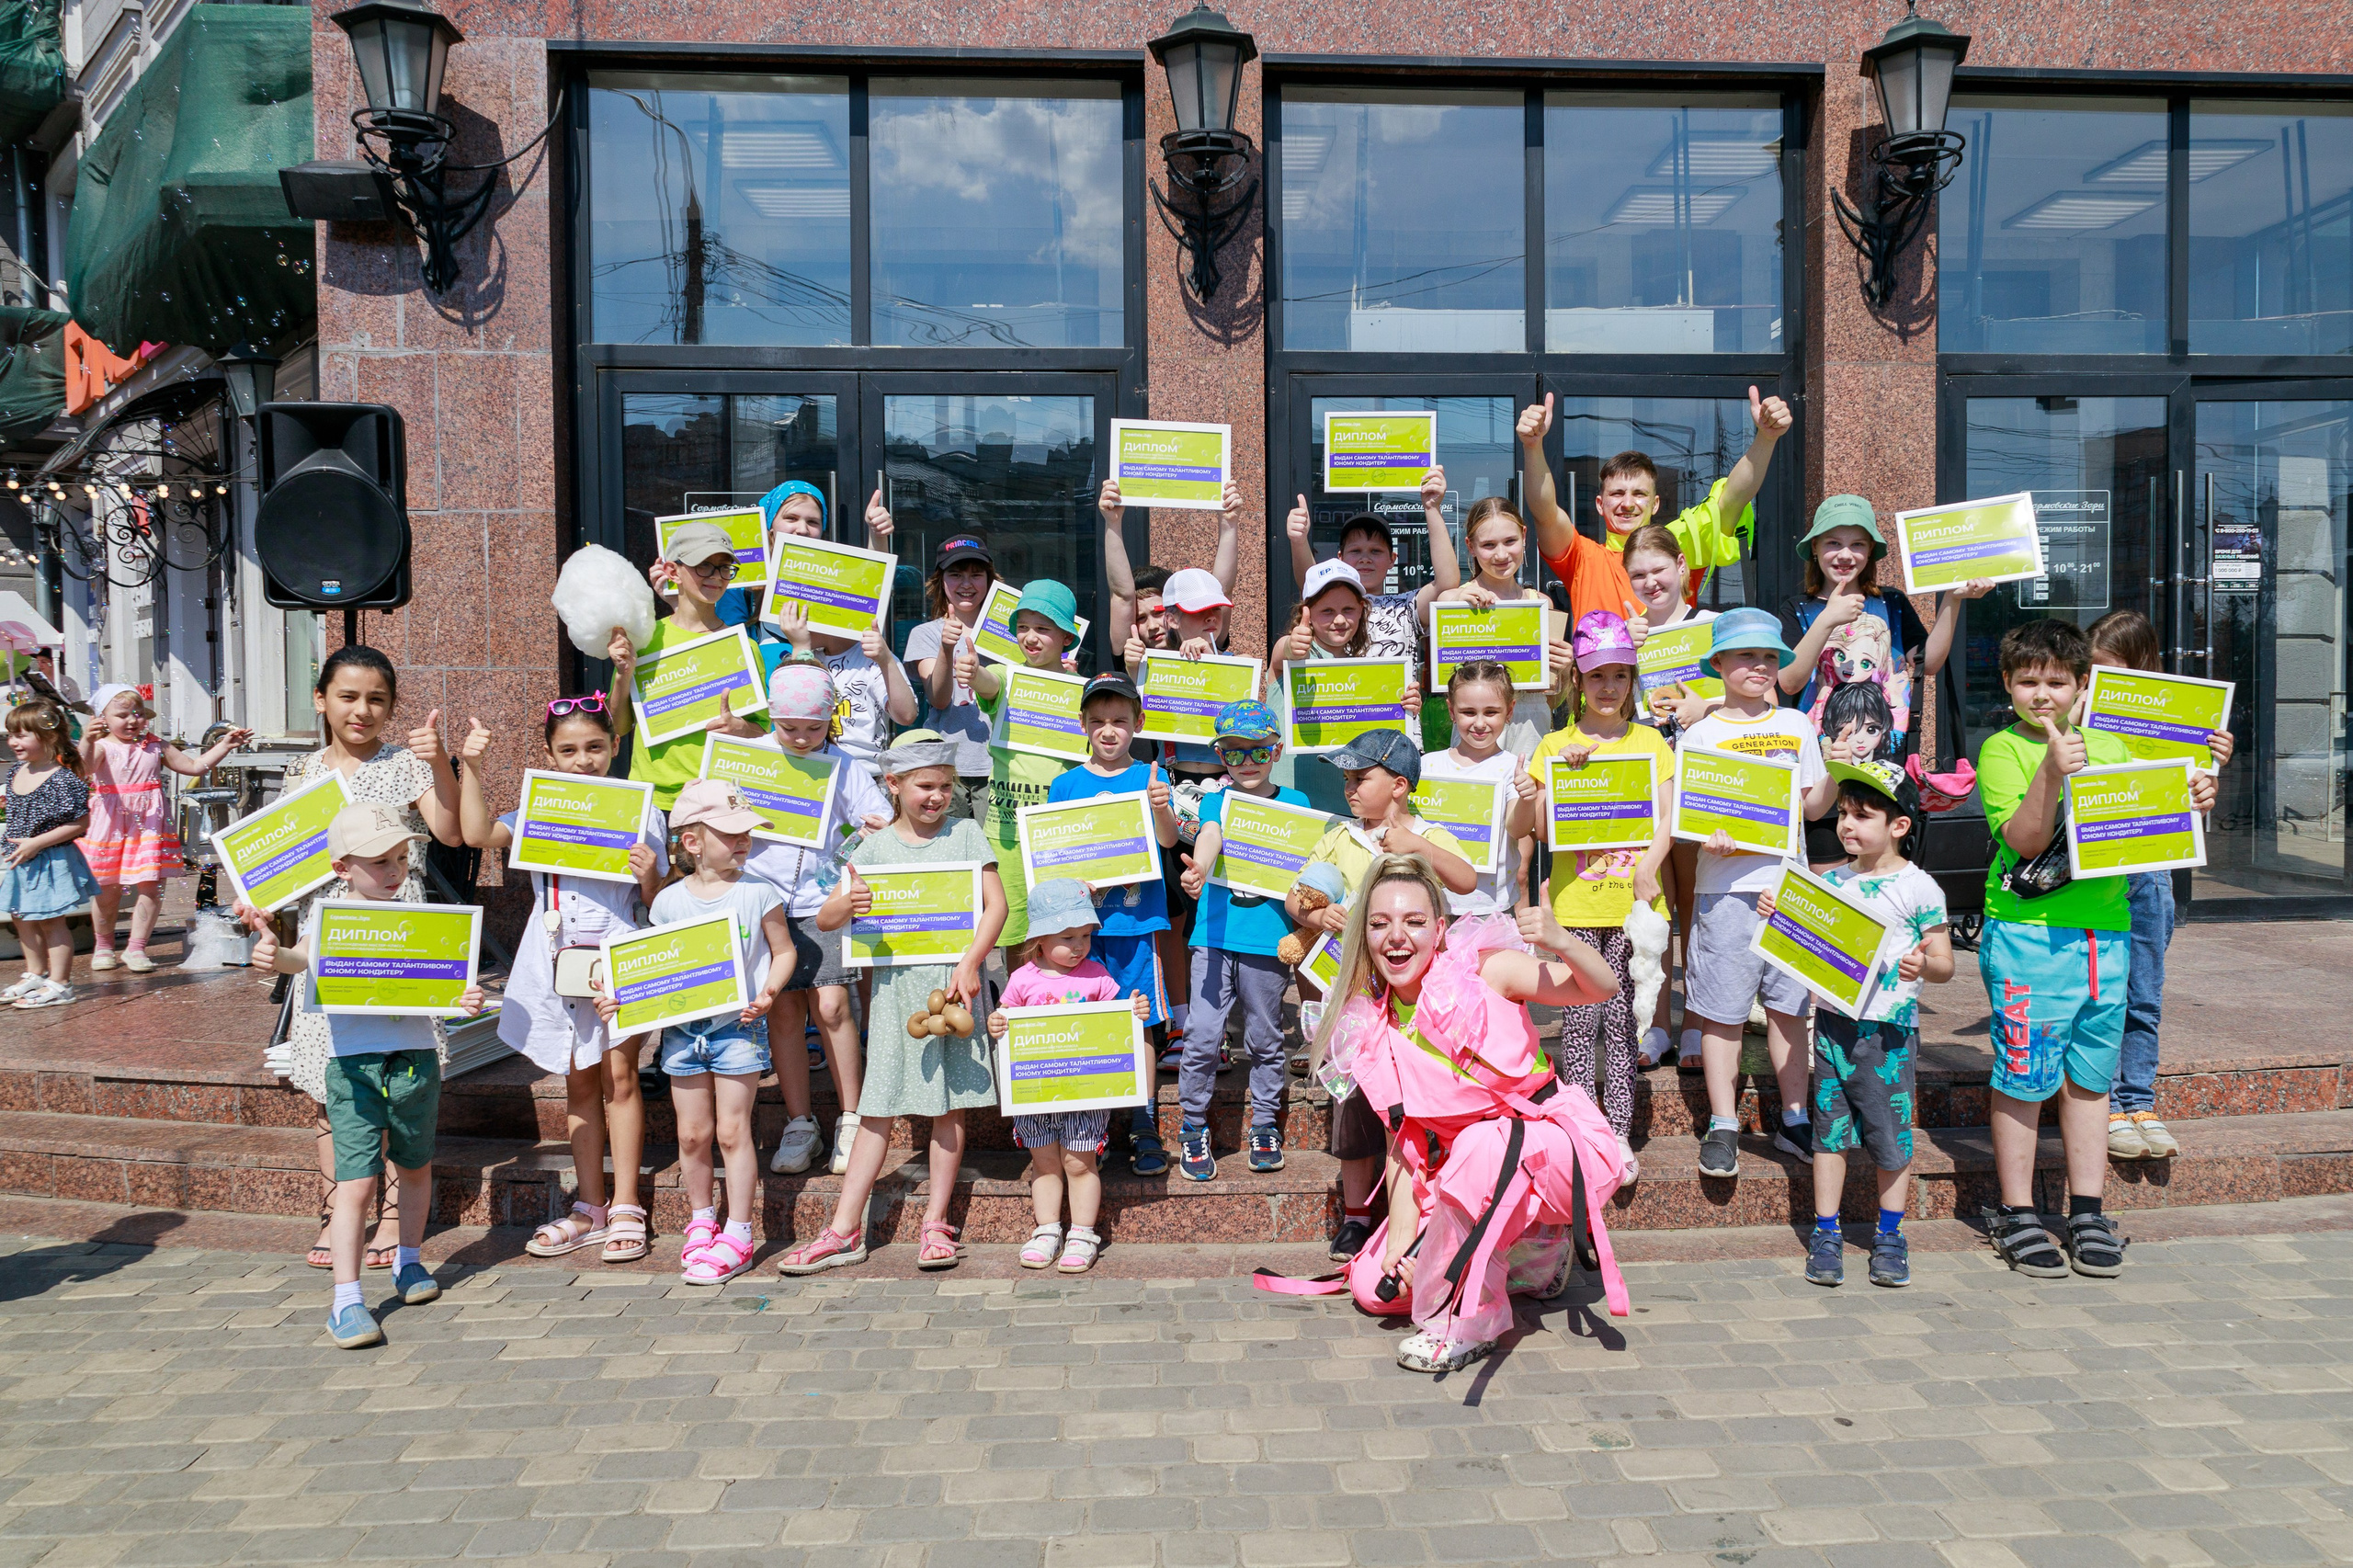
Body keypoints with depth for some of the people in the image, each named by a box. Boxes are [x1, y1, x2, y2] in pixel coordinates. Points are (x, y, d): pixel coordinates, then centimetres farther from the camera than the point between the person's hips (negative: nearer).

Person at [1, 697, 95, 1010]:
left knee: (51, 922, -1)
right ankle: (35, 975, 34)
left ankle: (59, 984, 8)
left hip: (50, 863, -9)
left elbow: (80, 823, -22)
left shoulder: (63, 780, -22)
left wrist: (36, 843, -23)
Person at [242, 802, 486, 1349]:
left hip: (417, 1059, 3)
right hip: (355, 1063, -3)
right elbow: (303, 956, -19)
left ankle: (409, 1260, 41)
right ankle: (346, 1300, -1)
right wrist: (273, 953, -41)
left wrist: (465, 999, -18)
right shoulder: (329, 917, -1)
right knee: (357, 1180, -8)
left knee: (417, 1167, 19)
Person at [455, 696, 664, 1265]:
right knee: (580, 1082, 11)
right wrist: (470, 769, -14)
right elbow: (480, 834, -13)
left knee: (619, 1076, -1)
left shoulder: (636, 813, -3)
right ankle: (590, 1210, 20)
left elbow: (660, 905, -1)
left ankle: (626, 1208, 9)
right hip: (557, 963, 3)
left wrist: (649, 877, -22)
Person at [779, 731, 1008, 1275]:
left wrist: (970, 963, -17)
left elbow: (996, 904, -3)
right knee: (878, 1107, 2)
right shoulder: (875, 848, 6)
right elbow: (824, 920, 3)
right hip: (895, 986, 1)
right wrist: (846, 904, -20)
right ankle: (844, 1231, 7)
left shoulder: (965, 833, 4)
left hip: (954, 980, -1)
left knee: (951, 1104, 5)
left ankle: (935, 1224, 14)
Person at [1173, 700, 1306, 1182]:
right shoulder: (1215, 801, 5)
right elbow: (1210, 836, -16)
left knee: (1265, 1038, 10)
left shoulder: (1294, 804, 8)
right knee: (1202, 1036, -3)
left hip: (1268, 939, 1)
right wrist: (1200, 868, -37)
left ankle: (1265, 1125, 26)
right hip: (1214, 936, 0)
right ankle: (1192, 1128, 13)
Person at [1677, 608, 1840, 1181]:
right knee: (1722, 1010, 0)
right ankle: (1722, 1125, 10)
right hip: (1726, 886, -3)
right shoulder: (1701, 734, 3)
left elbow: (1813, 806, 15)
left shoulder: (1797, 727, 12)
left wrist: (1837, 773, -3)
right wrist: (1708, 836, -19)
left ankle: (1794, 1120, 19)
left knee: (1789, 1005, 8)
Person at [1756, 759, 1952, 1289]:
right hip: (1832, 1022, 4)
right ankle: (1826, 1234, 18)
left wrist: (1924, 966, -26)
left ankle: (1889, 1236, 23)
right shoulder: (1831, 881, 7)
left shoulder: (1918, 888, -6)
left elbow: (1944, 964, -4)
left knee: (1889, 1134, 6)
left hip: (1889, 1029, -4)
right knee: (1830, 1129, 8)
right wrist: (1775, 915, -2)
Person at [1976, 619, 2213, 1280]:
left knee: (2089, 1078, 12)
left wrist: (2191, 805, -1)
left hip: (2106, 933, 5)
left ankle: (2087, 1214, 22)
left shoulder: (2110, 747, 13)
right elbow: (2025, 840, -14)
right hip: (2028, 935, -5)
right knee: (2024, 1079, 0)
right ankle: (2017, 1215, 12)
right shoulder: (2002, 750, -3)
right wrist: (2052, 771, -25)